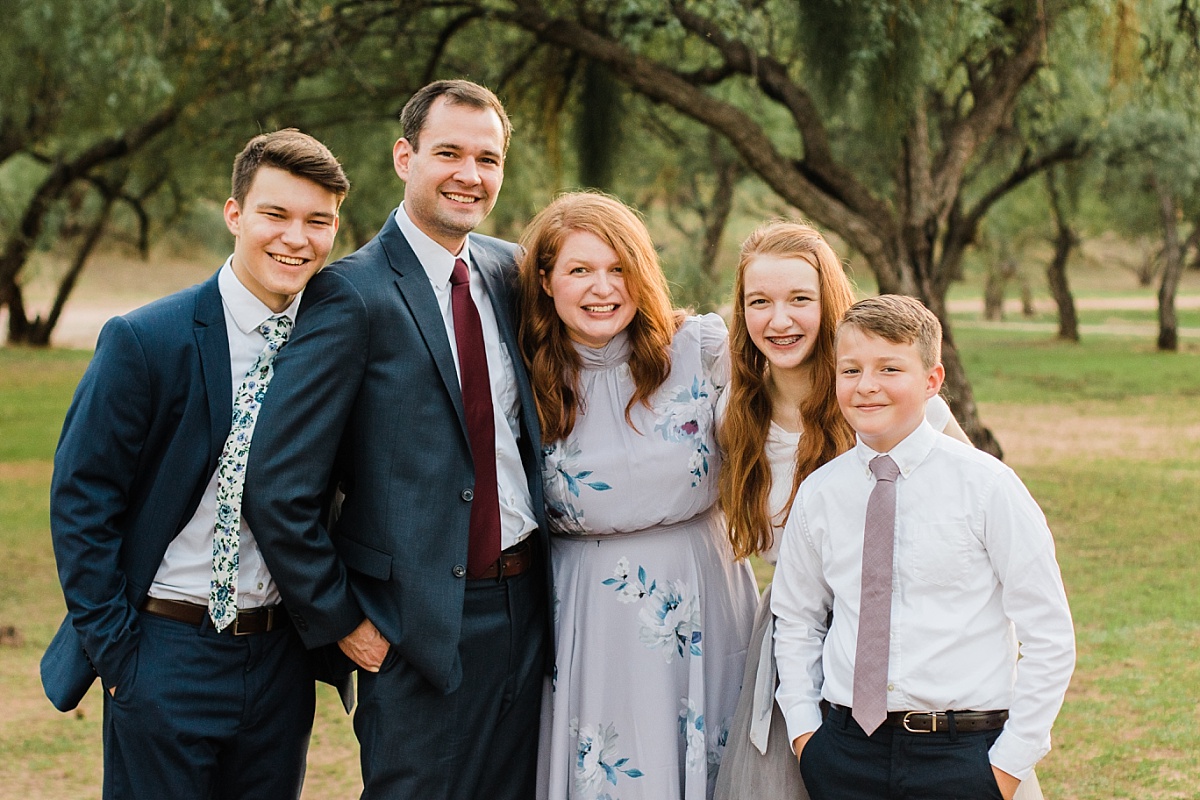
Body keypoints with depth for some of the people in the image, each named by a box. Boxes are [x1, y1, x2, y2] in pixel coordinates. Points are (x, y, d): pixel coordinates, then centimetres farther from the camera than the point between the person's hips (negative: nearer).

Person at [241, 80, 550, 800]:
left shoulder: (511, 272, 7)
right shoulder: (352, 294, -12)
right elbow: (278, 490, -14)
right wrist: (341, 620, -10)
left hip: (526, 603, 6)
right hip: (418, 624, -6)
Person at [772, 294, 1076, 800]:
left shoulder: (986, 486, -6)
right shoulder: (818, 495, 3)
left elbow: (1049, 637, -4)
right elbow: (797, 620, 17)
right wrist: (803, 730, 6)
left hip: (961, 756, -3)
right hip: (846, 753, 3)